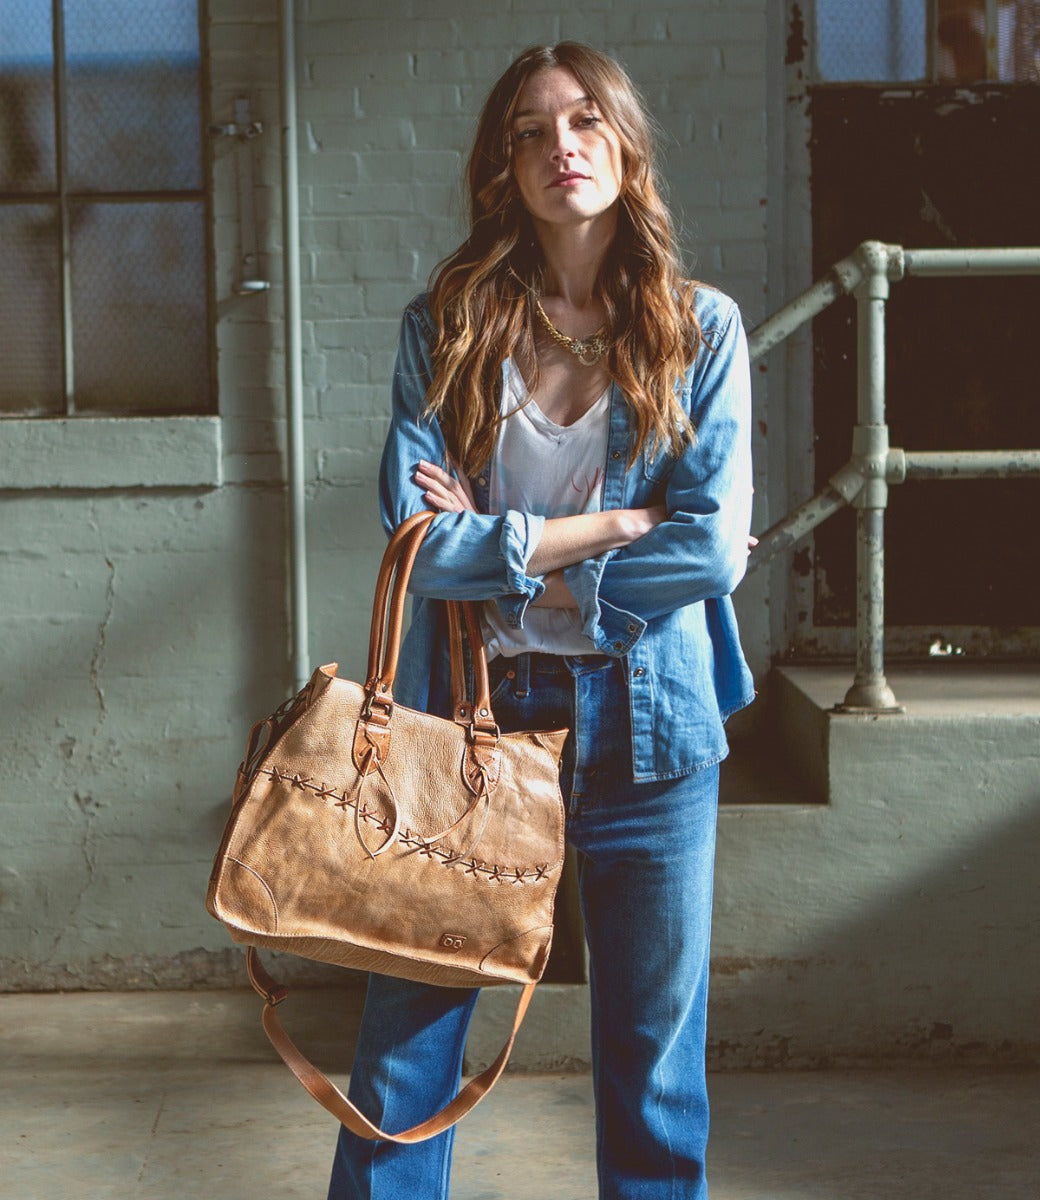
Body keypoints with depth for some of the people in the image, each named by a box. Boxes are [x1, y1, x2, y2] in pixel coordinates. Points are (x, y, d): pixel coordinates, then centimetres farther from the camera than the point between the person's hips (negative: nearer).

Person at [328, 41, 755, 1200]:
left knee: (654, 1051, 11)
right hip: (471, 711, 0)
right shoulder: (444, 325, 1)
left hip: (647, 718, 0)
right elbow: (415, 538, -9)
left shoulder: (701, 328, 1)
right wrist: (615, 524, -11)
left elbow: (715, 547, -9)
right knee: (405, 1041, 6)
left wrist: (502, 548, -10)